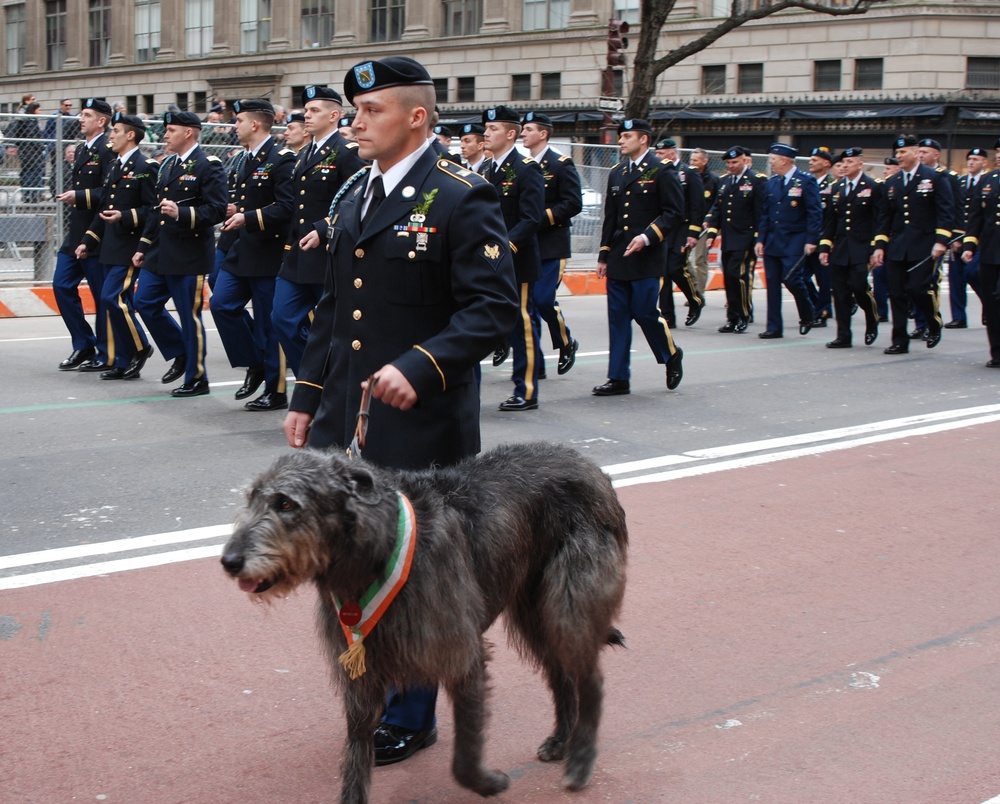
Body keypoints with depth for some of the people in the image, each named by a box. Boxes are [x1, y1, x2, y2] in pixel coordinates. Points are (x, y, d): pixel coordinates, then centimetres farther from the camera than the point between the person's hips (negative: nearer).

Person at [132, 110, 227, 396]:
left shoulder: (208, 165, -9)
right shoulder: (167, 165, 16)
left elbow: (217, 210, -17)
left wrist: (182, 214, -30)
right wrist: (143, 246, 20)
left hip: (189, 255, -8)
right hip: (160, 253, 8)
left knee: (189, 316, -1)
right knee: (145, 303, 7)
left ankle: (196, 378, 11)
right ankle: (181, 355, 24)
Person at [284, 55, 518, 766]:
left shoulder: (461, 199, -10)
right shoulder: (354, 195, 14)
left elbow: (494, 307, -16)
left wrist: (419, 366, -29)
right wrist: (307, 397, 17)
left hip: (420, 426, -7)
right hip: (345, 417, 7)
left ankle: (409, 718, 21)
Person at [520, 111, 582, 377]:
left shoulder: (561, 164, -4)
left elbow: (574, 204, -11)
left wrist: (542, 218, -18)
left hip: (551, 246, -5)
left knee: (544, 299, -12)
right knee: (527, 303, 2)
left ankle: (566, 344, 15)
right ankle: (534, 365, 8)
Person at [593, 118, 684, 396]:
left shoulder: (662, 171, -4)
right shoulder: (617, 173, 15)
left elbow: (674, 214, -9)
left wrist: (647, 237, -20)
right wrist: (604, 255, 14)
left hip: (647, 258, -6)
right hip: (618, 259, 6)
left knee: (645, 313, -6)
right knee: (618, 317, 4)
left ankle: (672, 355, 21)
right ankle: (618, 378, 8)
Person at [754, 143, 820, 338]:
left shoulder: (806, 181, -6)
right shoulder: (771, 183, 12)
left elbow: (815, 213, -9)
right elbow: (765, 214, 14)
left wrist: (811, 240, -15)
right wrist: (761, 239, 7)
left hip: (794, 242, -6)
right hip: (772, 242, 6)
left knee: (791, 279, -12)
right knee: (772, 283, 3)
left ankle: (807, 314, 15)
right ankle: (774, 327, 8)